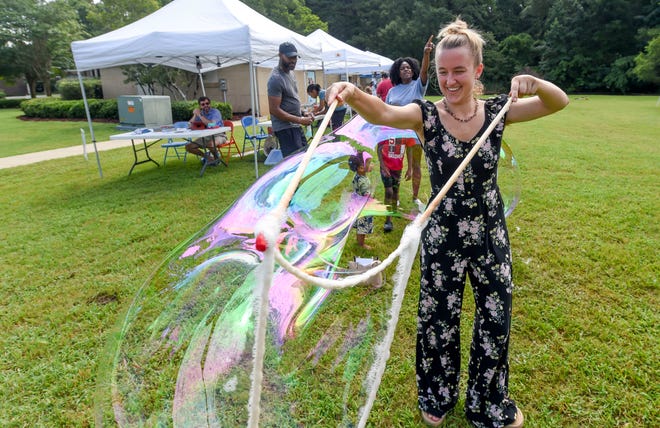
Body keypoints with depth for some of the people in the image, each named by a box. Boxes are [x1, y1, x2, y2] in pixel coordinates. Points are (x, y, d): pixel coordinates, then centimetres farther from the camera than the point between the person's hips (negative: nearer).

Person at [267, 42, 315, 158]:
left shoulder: (290, 73, 13)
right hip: (285, 128, -10)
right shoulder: (276, 79, -17)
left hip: (296, 126, 10)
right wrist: (300, 120, -20)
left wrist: (303, 114, 8)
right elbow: (274, 110, -21)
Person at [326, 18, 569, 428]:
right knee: (439, 319, 13)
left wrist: (534, 83, -26)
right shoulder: (426, 115, -9)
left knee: (495, 318, 16)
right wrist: (352, 93, -48)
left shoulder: (496, 111, -2)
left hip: (491, 234, 2)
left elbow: (559, 102, -5)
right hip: (442, 236, -2)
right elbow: (382, 113, -27)